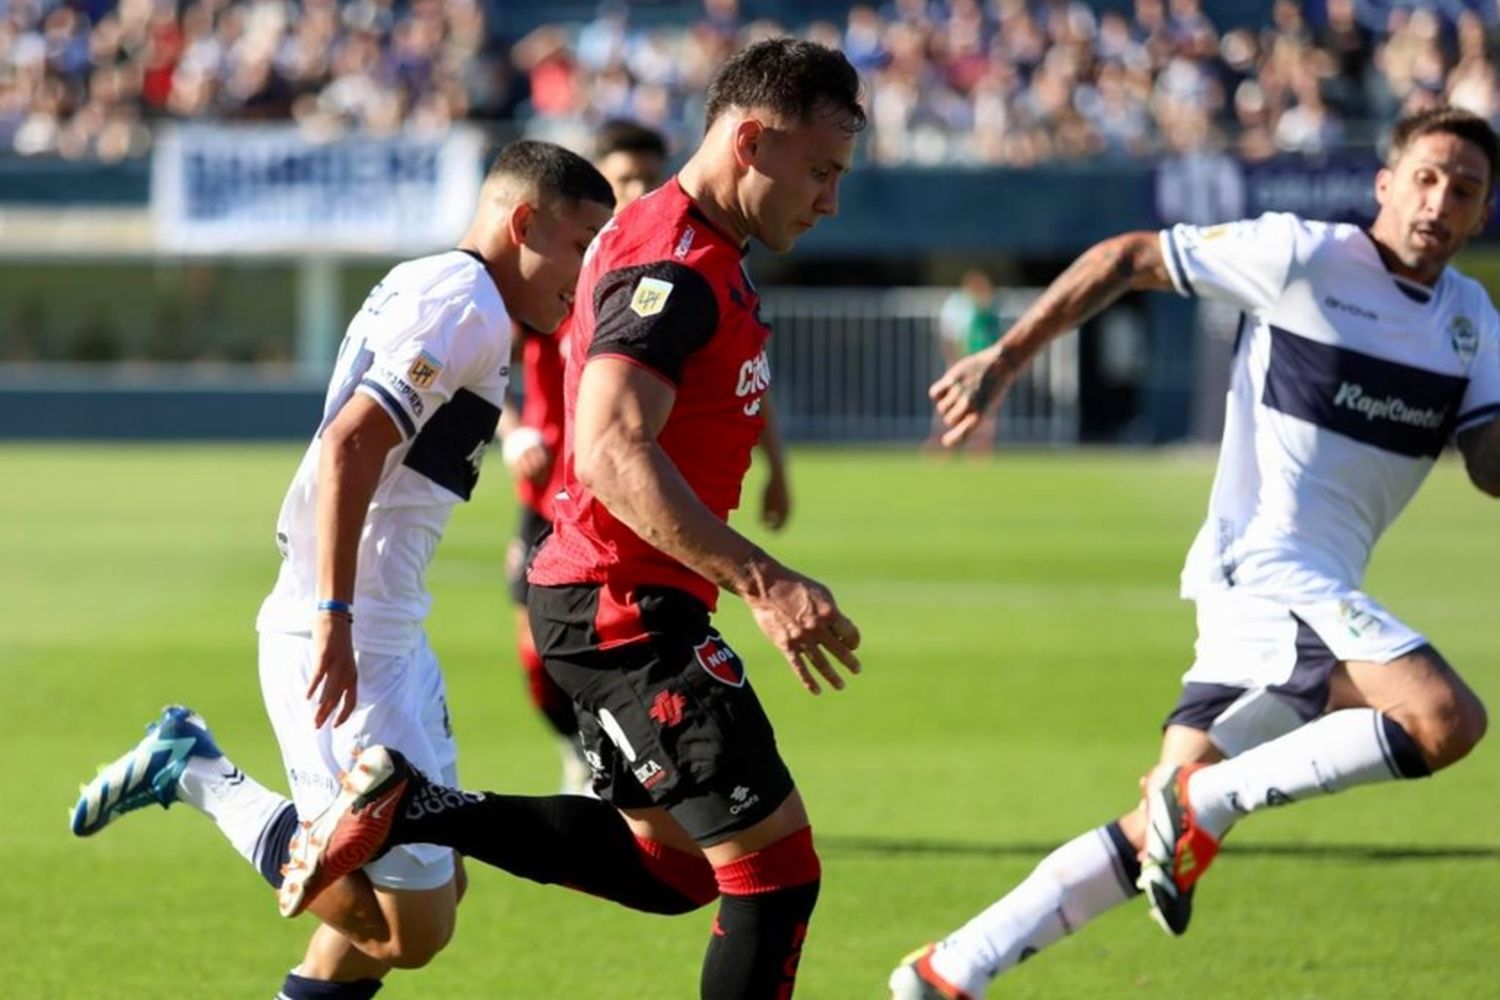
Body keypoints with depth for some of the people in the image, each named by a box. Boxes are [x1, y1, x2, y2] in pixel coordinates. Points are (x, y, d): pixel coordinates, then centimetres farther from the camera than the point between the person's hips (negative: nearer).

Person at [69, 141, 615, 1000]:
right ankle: (200, 776, -3)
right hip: (351, 647, -11)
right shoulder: (465, 307, -13)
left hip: (389, 639, 11)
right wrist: (334, 618, -28)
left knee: (435, 888, 19)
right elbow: (351, 446, -24)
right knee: (411, 928, -12)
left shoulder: (426, 289, 17)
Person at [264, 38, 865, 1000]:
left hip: (615, 602, 10)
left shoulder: (701, 257, 13)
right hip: (628, 609, -10)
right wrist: (762, 581, -38)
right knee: (776, 866, -8)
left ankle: (411, 808, 15)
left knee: (668, 867, 19)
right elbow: (613, 452, -32)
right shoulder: (674, 268, -20)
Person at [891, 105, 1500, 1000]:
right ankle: (1204, 801, -17)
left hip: (1322, 592, 8)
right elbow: (1126, 259, -1)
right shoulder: (1306, 257, -7)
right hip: (1267, 565, -8)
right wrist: (1006, 358, -3)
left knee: (1155, 834, 6)